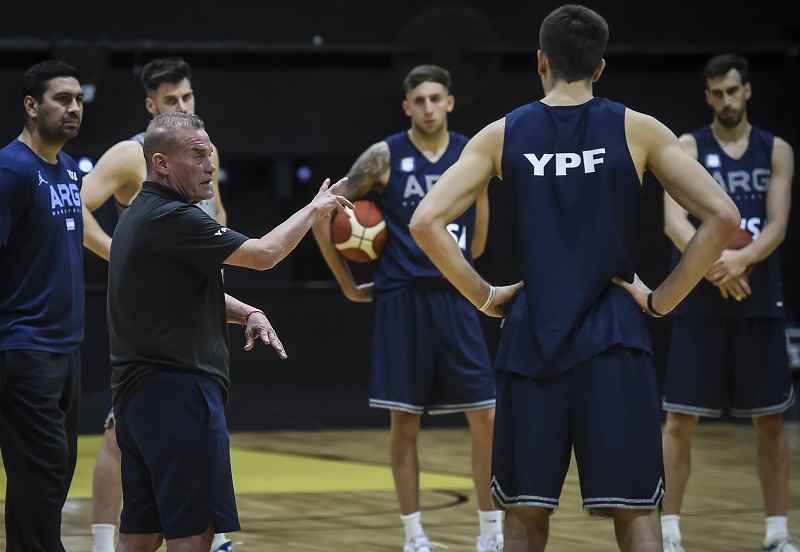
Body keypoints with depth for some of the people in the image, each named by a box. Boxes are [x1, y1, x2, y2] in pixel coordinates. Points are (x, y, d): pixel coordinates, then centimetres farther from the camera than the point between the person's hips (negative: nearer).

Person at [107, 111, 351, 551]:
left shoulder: (144, 215, 16)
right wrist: (314, 210, -1)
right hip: (177, 389, -10)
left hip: (136, 392, 10)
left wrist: (247, 314, 10)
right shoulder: (169, 218, -16)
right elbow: (263, 254, -17)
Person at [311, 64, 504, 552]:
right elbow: (325, 216, 0)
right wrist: (349, 285, 4)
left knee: (486, 417, -1)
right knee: (405, 422, 2)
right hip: (401, 299, -2)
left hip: (455, 298, 2)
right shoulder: (384, 157, -5)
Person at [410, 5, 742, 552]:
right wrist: (661, 300, 0)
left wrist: (484, 297, 6)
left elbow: (425, 223, -3)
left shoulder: (502, 135, 5)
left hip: (531, 338, 2)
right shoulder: (638, 130, 1)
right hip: (613, 339, -2)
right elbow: (723, 217, -7)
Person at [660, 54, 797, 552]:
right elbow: (675, 220, -13)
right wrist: (711, 260, -33)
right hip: (699, 304, -2)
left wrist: (742, 258, -26)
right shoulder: (688, 148, -1)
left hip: (759, 304, 2)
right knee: (681, 419, -2)